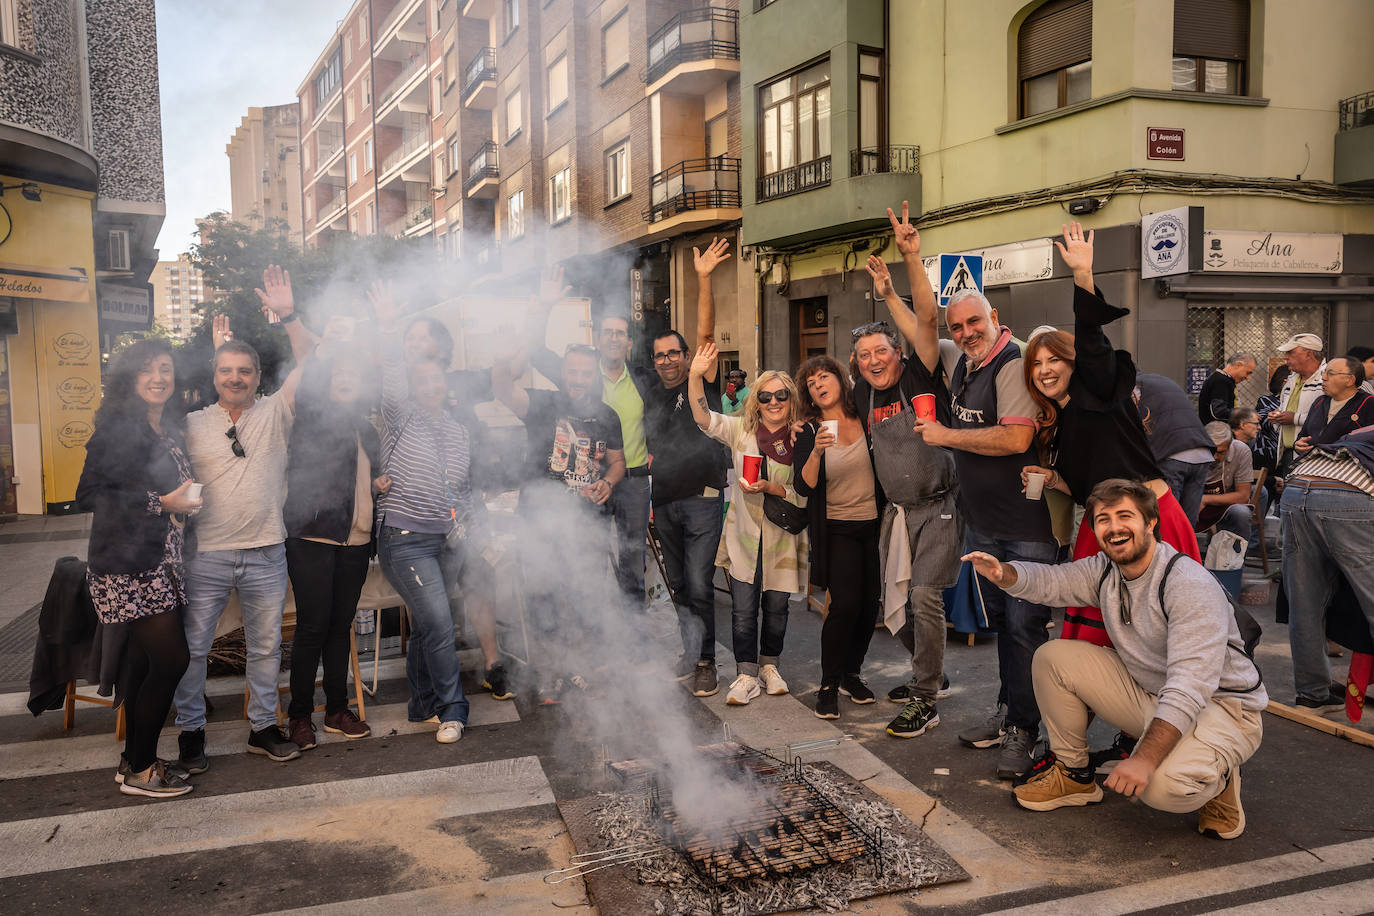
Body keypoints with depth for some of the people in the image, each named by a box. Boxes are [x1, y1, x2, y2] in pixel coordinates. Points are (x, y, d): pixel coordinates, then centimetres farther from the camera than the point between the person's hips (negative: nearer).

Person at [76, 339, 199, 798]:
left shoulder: (170, 428, 13)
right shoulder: (118, 428, -12)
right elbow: (88, 494, -16)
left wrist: (186, 501, 5)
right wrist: (161, 503, -19)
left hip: (161, 563, 8)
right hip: (130, 565, -8)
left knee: (146, 660, 12)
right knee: (171, 659, -8)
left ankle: (135, 760, 23)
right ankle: (139, 769, 6)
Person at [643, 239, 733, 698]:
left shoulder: (703, 384, 0)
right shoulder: (651, 399, 15)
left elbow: (706, 335, -12)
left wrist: (703, 279, -20)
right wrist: (648, 495, 13)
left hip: (702, 500, -6)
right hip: (665, 505, 6)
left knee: (699, 585, -7)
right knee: (677, 586, 12)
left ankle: (706, 662, 3)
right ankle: (690, 652, 25)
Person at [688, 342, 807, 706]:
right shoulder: (740, 430, 0)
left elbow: (803, 495, -4)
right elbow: (704, 418, -12)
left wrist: (769, 488, -20)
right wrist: (696, 376, -25)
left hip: (781, 538, 0)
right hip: (744, 536, 0)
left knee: (776, 608, 11)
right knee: (743, 610, 0)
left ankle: (769, 666, 32)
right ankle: (746, 675, 13)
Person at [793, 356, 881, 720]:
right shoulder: (809, 433, -4)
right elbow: (804, 487, -15)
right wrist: (816, 452, -29)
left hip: (874, 525, 3)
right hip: (837, 529, -3)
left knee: (870, 603, 5)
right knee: (845, 604, -14)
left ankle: (851, 673, 25)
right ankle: (828, 685, 1)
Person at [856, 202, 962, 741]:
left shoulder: (922, 375, -9)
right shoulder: (863, 394, 6)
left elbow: (925, 319, -24)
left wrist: (911, 259, -32)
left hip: (937, 507, -6)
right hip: (895, 510, 6)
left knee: (924, 595, -17)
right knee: (895, 606, 12)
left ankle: (926, 701, -4)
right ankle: (925, 674, 37)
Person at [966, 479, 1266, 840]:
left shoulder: (1190, 585, -27)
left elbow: (1191, 686, -33)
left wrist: (1145, 758, -41)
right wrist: (1003, 573, -25)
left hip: (1221, 706, -7)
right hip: (1148, 694, 7)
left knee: (1165, 785, -36)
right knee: (1052, 657, -4)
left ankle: (1218, 779, 2)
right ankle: (1073, 774, 11)